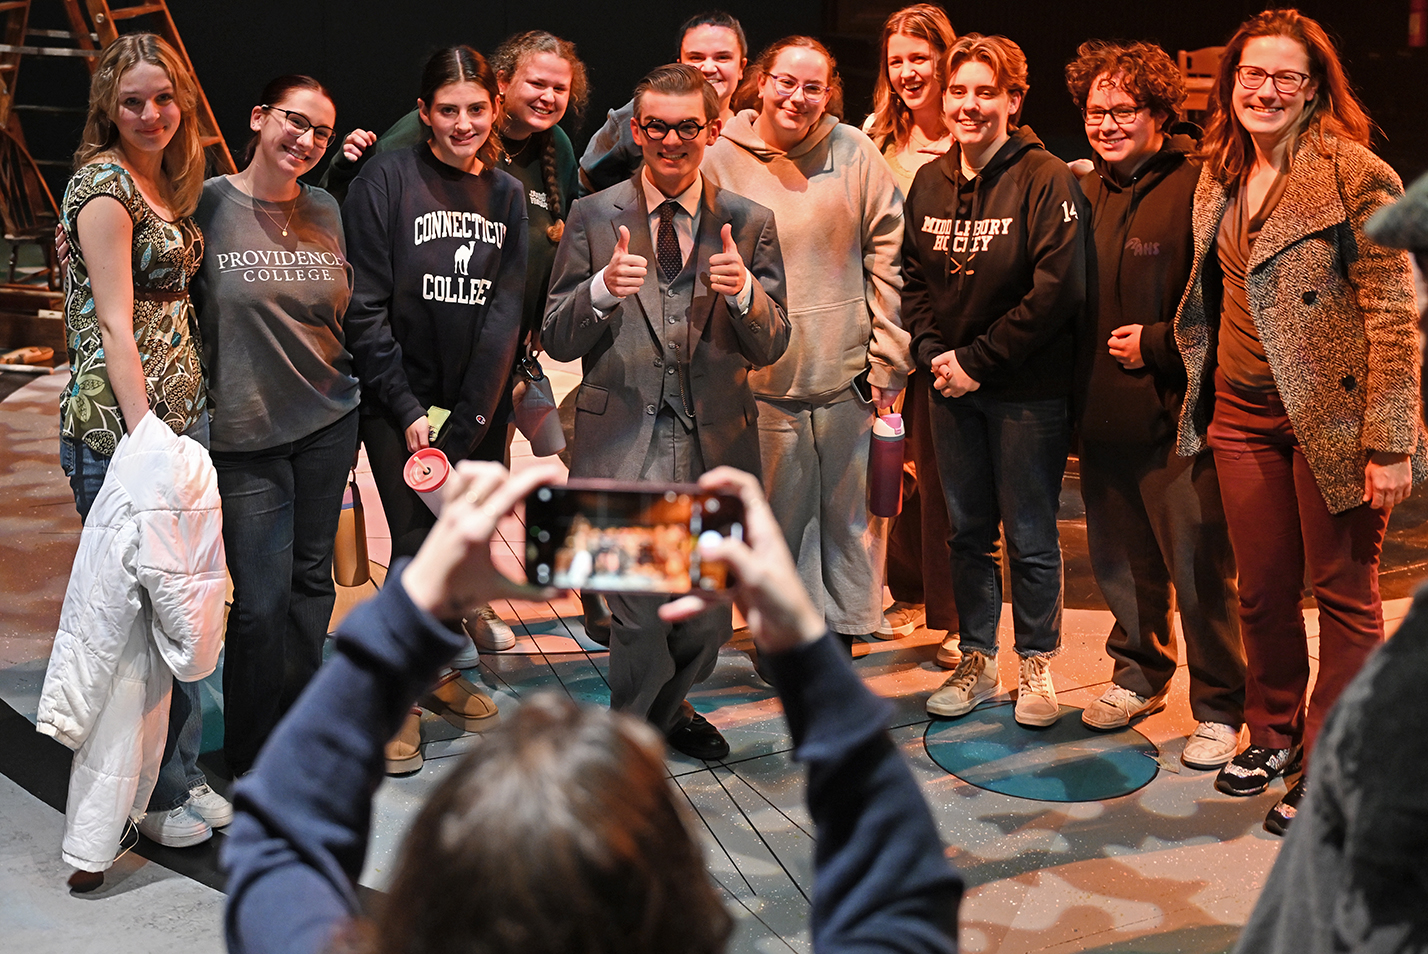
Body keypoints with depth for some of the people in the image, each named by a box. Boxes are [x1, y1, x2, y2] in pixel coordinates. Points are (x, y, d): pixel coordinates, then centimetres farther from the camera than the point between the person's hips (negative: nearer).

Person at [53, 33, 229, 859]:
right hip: (118, 422, -8)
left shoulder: (170, 182, 14)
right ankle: (152, 794, 14)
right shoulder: (104, 185, -11)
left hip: (184, 409, 8)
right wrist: (145, 438, -20)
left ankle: (182, 776, 25)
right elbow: (114, 325, -16)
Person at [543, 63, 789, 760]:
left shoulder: (749, 225, 6)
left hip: (715, 446, 3)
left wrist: (745, 292, -19)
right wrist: (602, 289, -19)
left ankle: (669, 708, 42)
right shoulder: (593, 218, 3)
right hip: (625, 445, -2)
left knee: (708, 620, 12)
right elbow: (557, 341, 1)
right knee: (641, 616, -8)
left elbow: (771, 346, 2)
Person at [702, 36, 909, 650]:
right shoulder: (720, 159, -1)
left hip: (847, 372, 1)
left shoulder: (853, 153, 0)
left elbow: (888, 256, 2)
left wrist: (887, 359, -1)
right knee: (781, 510, 9)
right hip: (762, 376, 0)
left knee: (850, 509, 11)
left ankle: (844, 623, 29)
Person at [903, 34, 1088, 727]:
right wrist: (933, 352, -5)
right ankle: (977, 662, 27)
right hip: (951, 385, 5)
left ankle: (1036, 665, 22)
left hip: (1027, 390, -5)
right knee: (967, 530, 14)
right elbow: (913, 276, 11)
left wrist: (978, 360, -15)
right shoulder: (929, 183, 7)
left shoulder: (1045, 180, -11)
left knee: (1031, 537, 5)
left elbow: (1057, 288, -16)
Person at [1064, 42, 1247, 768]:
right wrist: (1073, 400, 10)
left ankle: (1219, 709, 17)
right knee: (1119, 562, 17)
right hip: (1104, 415, 7)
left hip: (1178, 416, -6)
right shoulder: (1085, 194, 11)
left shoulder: (1198, 188, -10)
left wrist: (1159, 343, -16)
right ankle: (1139, 675, 37)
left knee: (1198, 570, 1)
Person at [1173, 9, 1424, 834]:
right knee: (1262, 591, 15)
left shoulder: (1356, 176, -11)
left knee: (1344, 595, 6)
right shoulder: (1221, 178, 10)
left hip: (1333, 417, -6)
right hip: (1243, 415, 6)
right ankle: (1274, 735, 34)